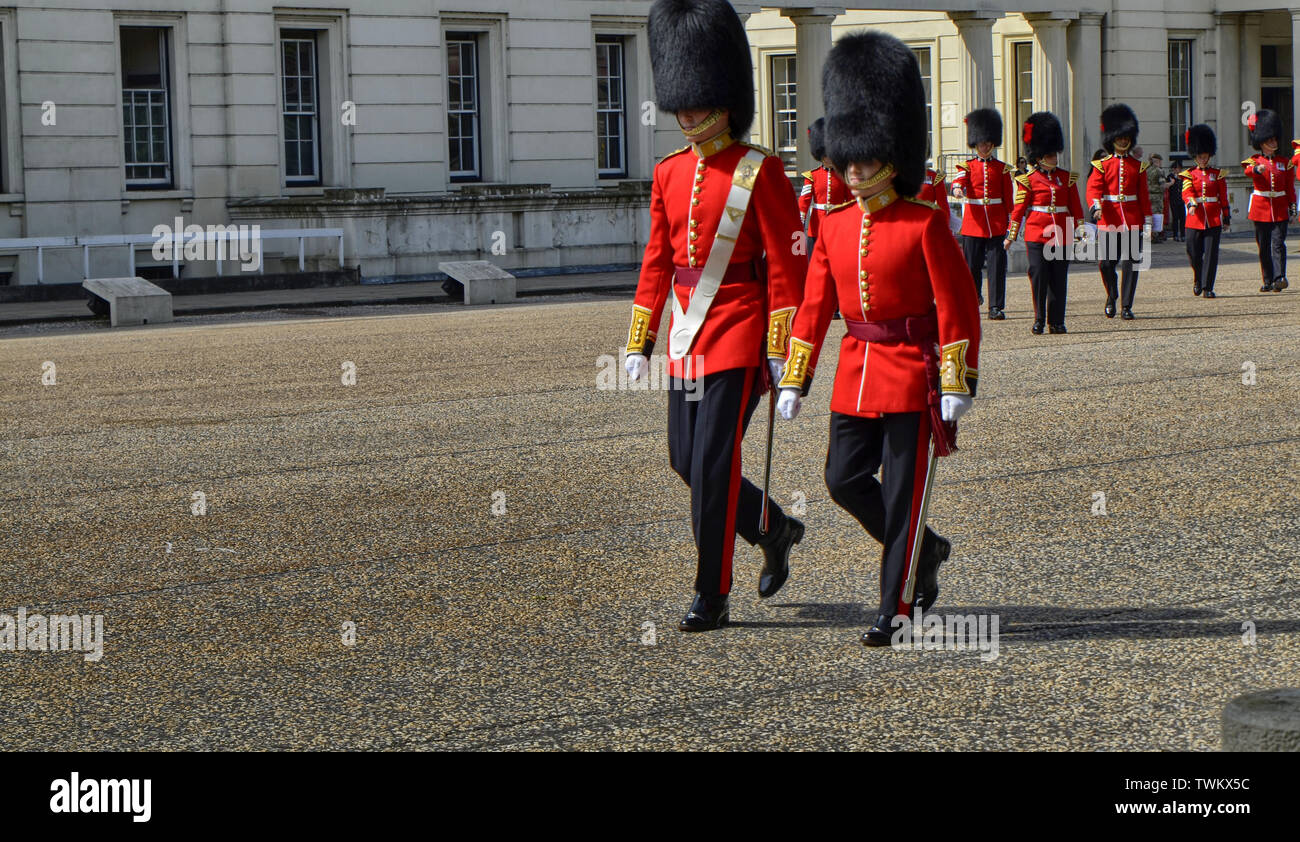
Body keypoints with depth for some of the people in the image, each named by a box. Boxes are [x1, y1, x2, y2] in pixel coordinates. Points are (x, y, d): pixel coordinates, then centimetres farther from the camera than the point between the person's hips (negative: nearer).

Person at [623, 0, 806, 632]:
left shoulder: (760, 172, -9)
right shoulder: (670, 174, 9)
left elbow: (788, 267, -10)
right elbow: (657, 264, 14)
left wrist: (780, 351, -13)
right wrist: (639, 342, 12)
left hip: (737, 328, -7)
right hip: (687, 335, 7)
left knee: (713, 462, -7)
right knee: (685, 459, 10)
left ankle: (711, 598, 2)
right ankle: (775, 532, 33)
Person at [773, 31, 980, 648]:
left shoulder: (924, 225, -10)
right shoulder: (836, 227, 6)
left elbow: (958, 308, -10)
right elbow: (814, 308, 10)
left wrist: (957, 385, -14)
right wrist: (793, 383, 6)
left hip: (912, 373, -6)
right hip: (856, 371, 6)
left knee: (904, 492, -2)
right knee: (845, 480, 4)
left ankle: (894, 607, 5)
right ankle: (924, 550, 27)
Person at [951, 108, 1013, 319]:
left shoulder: (1002, 168, 9)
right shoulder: (967, 166, 6)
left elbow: (1008, 199, 10)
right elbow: (958, 180, -16)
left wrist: (1009, 221, 5)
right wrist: (957, 189, -39)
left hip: (996, 223, 0)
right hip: (973, 222, 0)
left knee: (997, 264, -6)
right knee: (972, 264, 3)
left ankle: (996, 307, -5)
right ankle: (973, 298, 27)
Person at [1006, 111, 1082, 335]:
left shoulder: (1067, 178, 11)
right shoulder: (1029, 180, 1)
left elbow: (1075, 207, 15)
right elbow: (1019, 208, 3)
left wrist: (1080, 230, 10)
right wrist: (1011, 234, 0)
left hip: (1061, 236, 3)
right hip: (1037, 234, -3)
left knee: (1058, 278, 3)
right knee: (1039, 276, -5)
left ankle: (1057, 321, 9)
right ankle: (1039, 319, 4)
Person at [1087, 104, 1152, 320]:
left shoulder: (1137, 166, 10)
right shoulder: (1102, 165, 4)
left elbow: (1144, 196, 10)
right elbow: (1093, 188, -9)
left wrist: (1147, 225, 5)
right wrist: (1095, 206, -31)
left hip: (1132, 222, 1)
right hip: (1108, 220, -1)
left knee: (1131, 263, -2)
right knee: (1106, 263, -5)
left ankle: (1127, 305, 5)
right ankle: (1112, 296, 21)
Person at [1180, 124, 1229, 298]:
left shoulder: (1218, 174, 9)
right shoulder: (1189, 175, 6)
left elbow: (1224, 198, 10)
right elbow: (1186, 193, -10)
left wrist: (1226, 218, 8)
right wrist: (1191, 204, -31)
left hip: (1214, 219, 0)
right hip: (1195, 218, 0)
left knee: (1211, 254, -4)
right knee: (1194, 253, -2)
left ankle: (1207, 287, 0)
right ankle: (1198, 279, 26)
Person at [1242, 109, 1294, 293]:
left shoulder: (1285, 162, 10)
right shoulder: (1254, 161, 3)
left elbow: (1290, 187, 12)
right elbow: (1248, 171, -22)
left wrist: (1292, 207, 4)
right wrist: (1257, 169, -45)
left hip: (1280, 211, 1)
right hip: (1261, 209, 0)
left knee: (1278, 244, -12)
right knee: (1264, 247, 4)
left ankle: (1279, 278, -20)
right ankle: (1267, 281, 13)